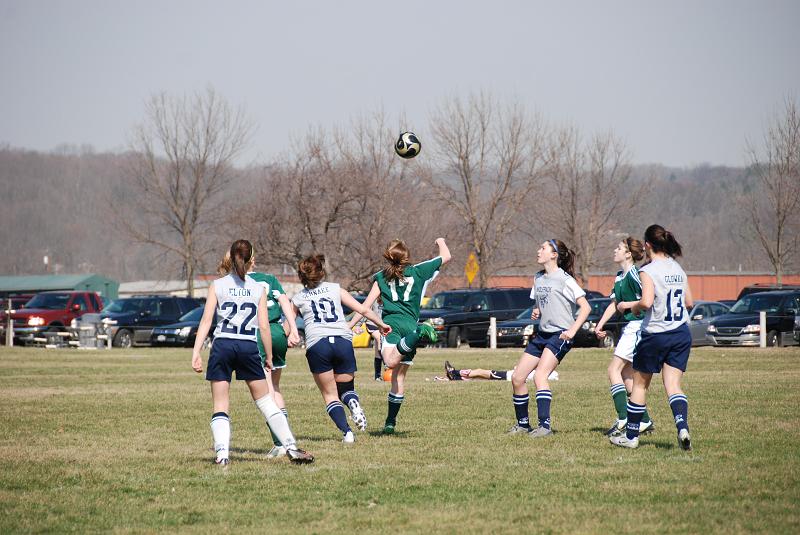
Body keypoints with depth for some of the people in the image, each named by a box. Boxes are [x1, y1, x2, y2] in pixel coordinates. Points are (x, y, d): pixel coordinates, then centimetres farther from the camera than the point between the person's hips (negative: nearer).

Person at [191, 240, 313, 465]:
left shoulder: (217, 285, 4)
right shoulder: (258, 289, 7)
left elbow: (206, 321, -2)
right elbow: (264, 327, 4)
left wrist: (196, 353, -4)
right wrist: (269, 358, 13)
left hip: (222, 345, -1)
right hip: (249, 347, 1)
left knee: (220, 408, 4)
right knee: (267, 403, 9)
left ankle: (222, 453, -11)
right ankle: (291, 448, 6)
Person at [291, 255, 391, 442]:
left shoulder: (298, 299, 16)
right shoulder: (335, 289, 18)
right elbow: (363, 310, 14)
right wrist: (381, 324, 27)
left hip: (317, 344, -1)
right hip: (343, 341, 1)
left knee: (330, 395, 9)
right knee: (345, 388, 20)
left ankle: (347, 432, -12)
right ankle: (353, 402, -17)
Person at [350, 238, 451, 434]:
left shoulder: (381, 277, 13)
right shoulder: (418, 271, 15)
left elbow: (366, 306, 7)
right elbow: (446, 257, 28)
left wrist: (349, 325, 11)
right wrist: (441, 242, 49)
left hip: (391, 323, -3)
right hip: (411, 324, 3)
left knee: (391, 362, -31)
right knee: (399, 376, 10)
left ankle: (418, 335, -55)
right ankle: (390, 421, 8)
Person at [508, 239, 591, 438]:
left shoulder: (564, 279, -10)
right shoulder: (538, 278, 14)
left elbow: (585, 307, -12)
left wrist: (572, 330, -21)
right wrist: (535, 312, 4)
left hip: (560, 335, -8)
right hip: (542, 333, 8)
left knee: (540, 375, -25)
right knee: (517, 378, 4)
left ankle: (544, 425, -26)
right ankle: (523, 423, 18)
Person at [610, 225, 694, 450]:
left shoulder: (648, 271, -11)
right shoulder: (678, 269, 9)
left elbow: (646, 302, -23)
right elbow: (689, 302, 15)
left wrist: (630, 305, -4)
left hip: (655, 335, -5)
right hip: (681, 334, 5)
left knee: (640, 385, 11)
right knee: (673, 385, 1)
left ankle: (631, 436, 19)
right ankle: (683, 428, -23)